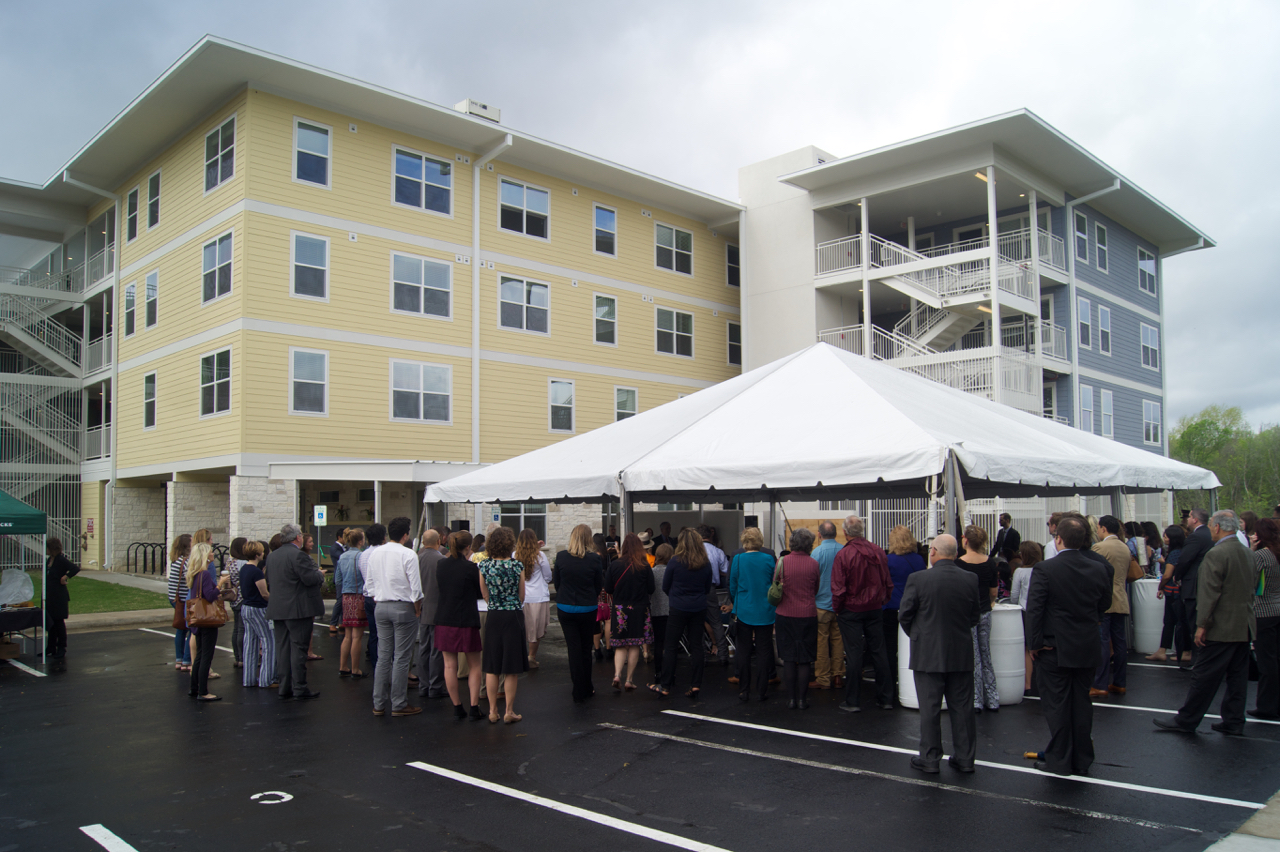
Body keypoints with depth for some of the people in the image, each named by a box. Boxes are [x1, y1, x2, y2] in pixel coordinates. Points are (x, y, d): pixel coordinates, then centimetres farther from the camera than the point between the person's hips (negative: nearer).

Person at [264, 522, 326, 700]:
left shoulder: (272, 556, 11)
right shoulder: (298, 555, -16)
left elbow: (269, 581, 18)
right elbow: (310, 579, -20)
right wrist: (320, 574, 1)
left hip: (277, 610, 8)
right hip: (298, 609, -8)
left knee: (282, 648, 10)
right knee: (298, 648, -3)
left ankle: (285, 687, 15)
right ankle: (299, 688, 0)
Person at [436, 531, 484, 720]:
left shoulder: (440, 564, 0)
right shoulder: (470, 567, -13)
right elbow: (481, 592, -2)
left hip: (444, 621, 4)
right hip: (467, 621, -4)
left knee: (450, 666, 9)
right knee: (474, 665, 9)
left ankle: (457, 707, 14)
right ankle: (474, 708, 7)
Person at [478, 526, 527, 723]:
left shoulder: (484, 565, -4)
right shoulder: (517, 566, -9)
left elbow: (485, 595, 7)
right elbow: (521, 596, 2)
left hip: (493, 617, 2)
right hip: (513, 617, -2)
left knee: (491, 667, 11)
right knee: (511, 668, 5)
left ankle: (493, 711, 16)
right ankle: (509, 712, 10)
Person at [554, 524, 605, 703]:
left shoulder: (561, 556, -9)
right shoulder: (594, 559, -12)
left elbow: (555, 581, 2)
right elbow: (599, 585, -2)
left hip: (565, 608, 0)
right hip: (587, 609, 0)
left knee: (573, 648, 5)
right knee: (586, 648, 15)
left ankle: (579, 692, 6)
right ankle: (587, 688, 27)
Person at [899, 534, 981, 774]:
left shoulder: (917, 579, -14)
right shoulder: (970, 579, -4)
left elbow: (904, 615, -7)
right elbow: (976, 615, 7)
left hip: (928, 653, -3)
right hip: (961, 654, 3)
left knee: (929, 709, 5)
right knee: (962, 707, 12)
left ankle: (930, 759, 13)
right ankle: (965, 758, 20)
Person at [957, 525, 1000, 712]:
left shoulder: (959, 563, -16)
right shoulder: (990, 563, -3)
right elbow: (994, 593, 6)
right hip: (985, 613, 4)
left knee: (972, 659, 4)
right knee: (986, 656, 15)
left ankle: (976, 701, 9)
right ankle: (992, 699, 20)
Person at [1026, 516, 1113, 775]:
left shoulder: (1044, 569, -16)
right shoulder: (1098, 569, -3)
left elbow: (1034, 609, -17)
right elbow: (1104, 605, 9)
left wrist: (1036, 643, -7)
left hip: (1054, 648, -4)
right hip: (1088, 649, 4)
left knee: (1057, 704, 5)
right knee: (1082, 702, 14)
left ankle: (1059, 761, 12)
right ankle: (1082, 760, 23)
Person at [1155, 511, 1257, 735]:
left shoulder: (1215, 554, -17)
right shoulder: (1248, 554, 10)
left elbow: (1209, 593, -20)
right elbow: (1253, 588, 17)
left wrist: (1202, 625, -16)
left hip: (1222, 627, -8)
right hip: (1245, 626, 8)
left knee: (1204, 676, -1)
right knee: (1237, 676, 12)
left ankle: (1186, 721, 6)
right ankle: (1233, 722, 17)